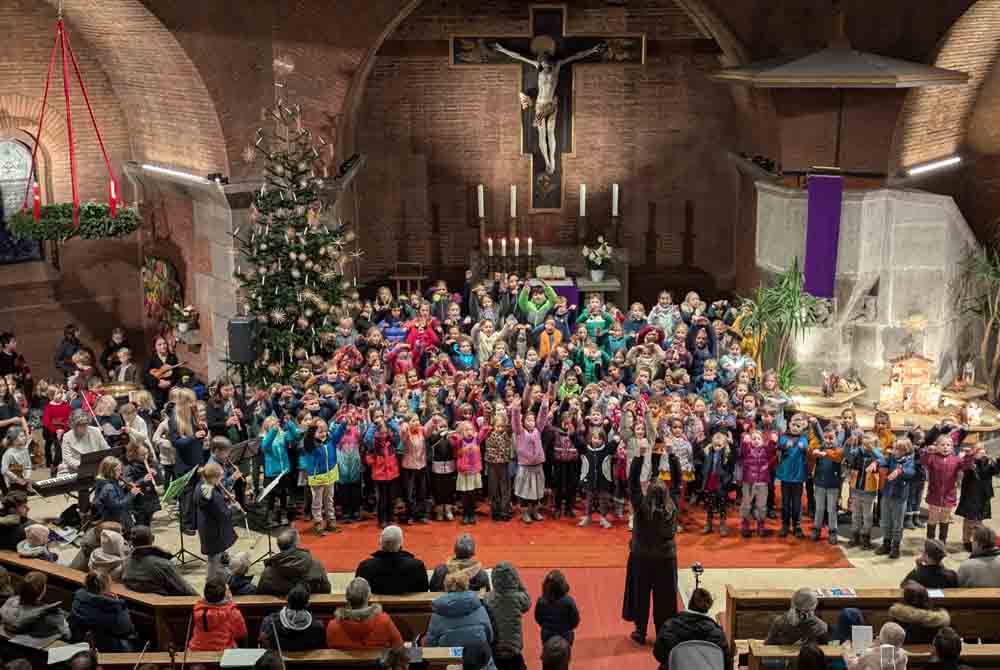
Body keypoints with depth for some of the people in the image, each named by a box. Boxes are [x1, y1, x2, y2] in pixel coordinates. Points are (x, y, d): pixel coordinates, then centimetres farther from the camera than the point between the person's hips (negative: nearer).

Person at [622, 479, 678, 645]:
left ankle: (641, 632, 23)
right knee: (663, 597, 14)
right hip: (666, 557, 1)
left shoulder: (641, 509, -21)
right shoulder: (671, 510, -14)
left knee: (641, 595, 15)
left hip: (642, 557, -1)